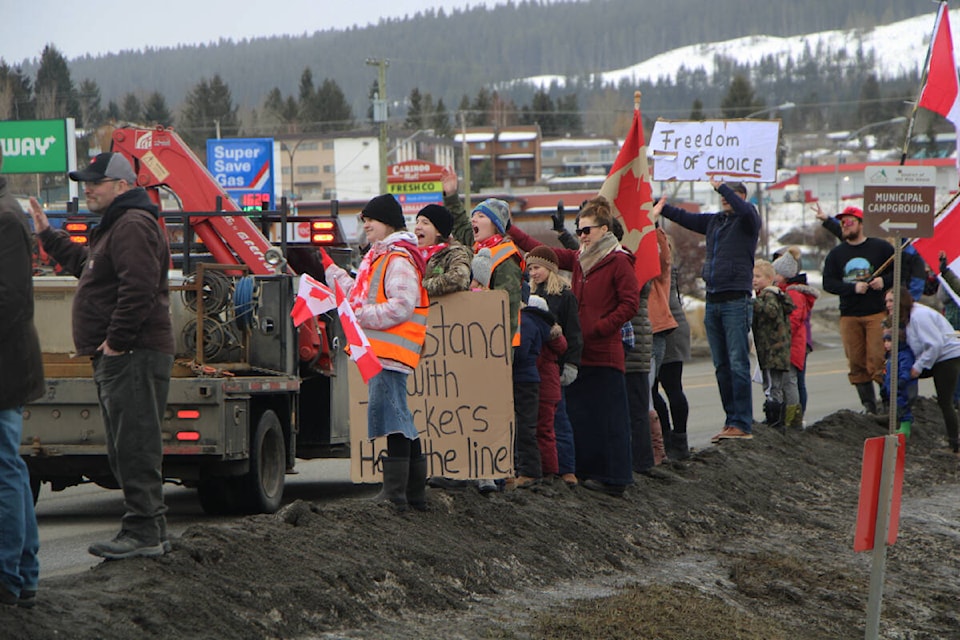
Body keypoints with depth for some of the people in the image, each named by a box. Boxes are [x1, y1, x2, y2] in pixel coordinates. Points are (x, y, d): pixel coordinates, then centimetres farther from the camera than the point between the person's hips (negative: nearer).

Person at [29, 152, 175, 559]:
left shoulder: (133, 227, -14)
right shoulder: (116, 227, 23)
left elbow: (139, 288, -25)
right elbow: (83, 263, 40)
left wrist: (116, 341, -23)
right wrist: (47, 235, 38)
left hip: (134, 357, -12)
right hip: (118, 359, 12)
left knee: (135, 447, -11)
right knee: (127, 449, 12)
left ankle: (144, 533, -12)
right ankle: (151, 533, 15)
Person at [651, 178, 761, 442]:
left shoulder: (747, 220, -3)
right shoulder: (713, 221, 17)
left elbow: (745, 210, -24)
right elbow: (685, 218, 23)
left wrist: (721, 187, -17)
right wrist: (661, 208, 9)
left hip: (736, 301, -7)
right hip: (713, 300, 7)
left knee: (738, 364, -10)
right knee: (721, 366, 8)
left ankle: (742, 424, -10)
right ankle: (731, 420, 13)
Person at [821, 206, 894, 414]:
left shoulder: (881, 247, 5)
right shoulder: (836, 254, 13)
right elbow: (828, 283, 3)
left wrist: (884, 281, -12)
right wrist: (853, 288, -11)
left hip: (878, 313, -4)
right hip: (849, 316, 4)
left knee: (877, 360, -13)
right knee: (856, 363, 2)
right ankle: (868, 406, 8)